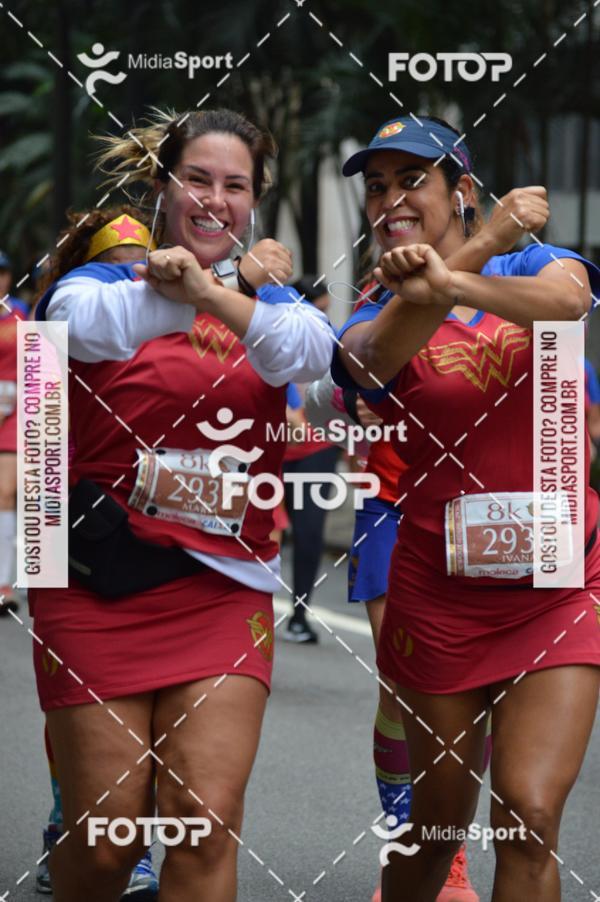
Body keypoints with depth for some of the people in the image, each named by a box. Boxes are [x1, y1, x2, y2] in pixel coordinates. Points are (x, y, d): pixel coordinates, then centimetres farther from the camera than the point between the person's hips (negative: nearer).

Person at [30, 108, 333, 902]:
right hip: (102, 589, -2)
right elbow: (83, 322, -23)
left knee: (208, 825, -12)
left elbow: (312, 352, -13)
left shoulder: (269, 296, 12)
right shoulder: (102, 280, 3)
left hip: (225, 592, 2)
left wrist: (212, 291, -30)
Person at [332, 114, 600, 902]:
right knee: (440, 820, 8)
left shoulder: (531, 266, 1)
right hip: (442, 595, 0)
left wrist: (451, 281, -46)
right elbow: (374, 354, -27)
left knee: (528, 815, -13)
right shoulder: (376, 320, -1)